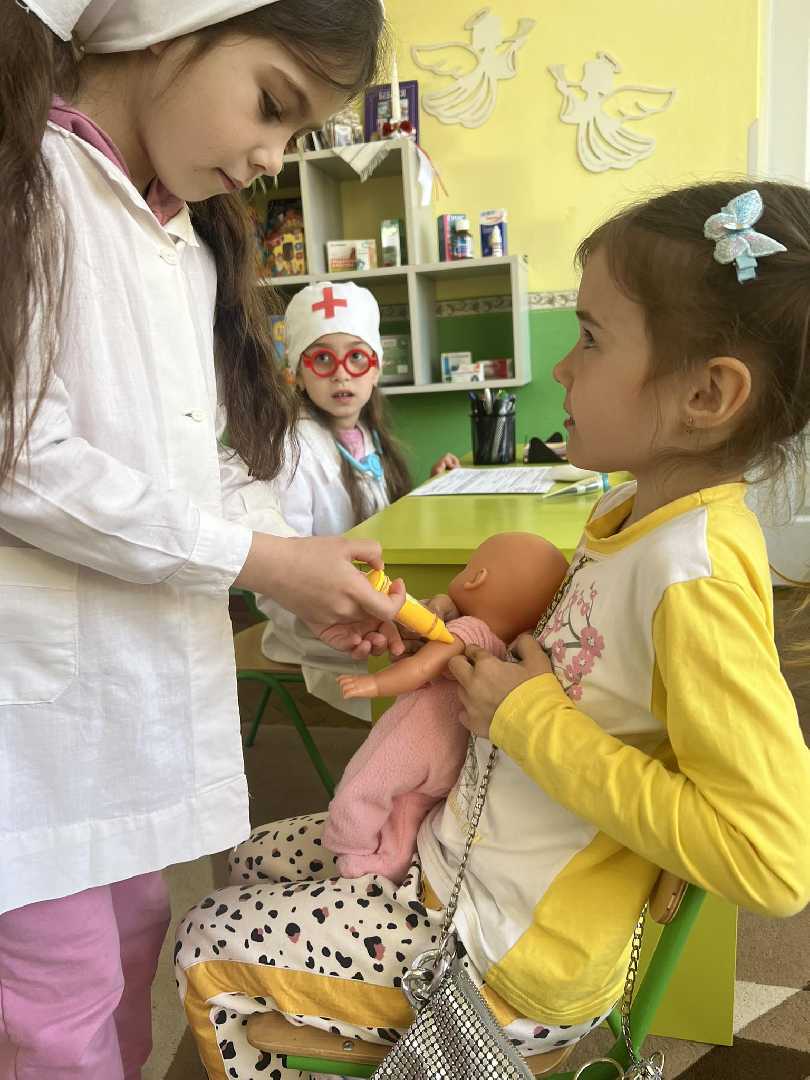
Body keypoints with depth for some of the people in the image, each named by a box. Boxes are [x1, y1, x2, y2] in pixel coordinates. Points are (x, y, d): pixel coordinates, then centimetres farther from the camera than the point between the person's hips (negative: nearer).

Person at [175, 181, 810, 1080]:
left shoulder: (696, 574, -29)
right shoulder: (637, 508, -1)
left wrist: (531, 722, -26)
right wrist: (458, 644, -3)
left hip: (514, 944, -8)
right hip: (465, 843, 9)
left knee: (208, 956, 3)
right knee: (253, 863, 22)